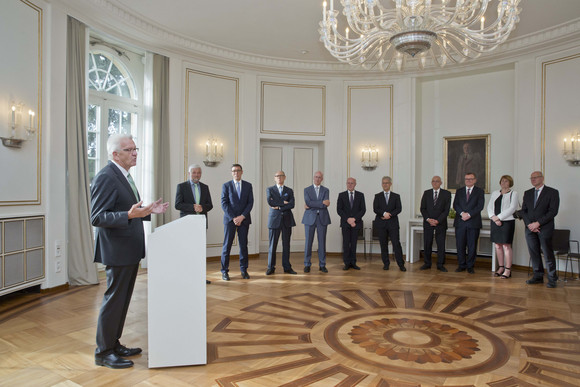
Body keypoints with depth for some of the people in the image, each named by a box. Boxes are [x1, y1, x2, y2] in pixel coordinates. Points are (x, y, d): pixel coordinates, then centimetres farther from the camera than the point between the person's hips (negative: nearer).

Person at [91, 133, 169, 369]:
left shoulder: (124, 176, 14)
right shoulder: (106, 178, -17)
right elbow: (97, 218, -22)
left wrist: (148, 211, 11)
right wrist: (129, 214, -33)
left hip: (130, 251, 10)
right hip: (117, 251, -10)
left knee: (122, 300, 18)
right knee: (114, 300, 2)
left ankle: (114, 345, 32)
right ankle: (103, 352, 18)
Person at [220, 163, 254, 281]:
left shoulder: (248, 185, 9)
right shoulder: (226, 185, 3)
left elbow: (250, 203, 3)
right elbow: (224, 203, -3)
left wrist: (242, 216, -9)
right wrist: (233, 218, -12)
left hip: (244, 219, 2)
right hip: (230, 219, -2)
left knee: (244, 245, 5)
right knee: (227, 245, -1)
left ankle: (244, 270, 14)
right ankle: (224, 271, 7)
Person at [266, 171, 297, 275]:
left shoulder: (289, 191, 11)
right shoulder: (270, 190, 8)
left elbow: (292, 204, -4)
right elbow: (270, 202, -10)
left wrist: (279, 207, -10)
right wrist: (283, 202, -8)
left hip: (287, 220, 2)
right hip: (274, 219, -2)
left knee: (286, 244, 6)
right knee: (272, 244, 0)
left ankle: (287, 267, 14)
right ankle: (271, 267, 10)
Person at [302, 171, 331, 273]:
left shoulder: (326, 190, 8)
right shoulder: (307, 190, 6)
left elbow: (326, 205, -8)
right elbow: (308, 202, -11)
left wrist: (311, 205, -11)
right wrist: (322, 203, -13)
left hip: (322, 218, 1)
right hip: (310, 218, -1)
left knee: (322, 242, 4)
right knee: (308, 241, 1)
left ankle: (322, 265, 12)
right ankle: (307, 265, 11)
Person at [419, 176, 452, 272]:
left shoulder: (446, 194, 2)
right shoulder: (426, 193, 9)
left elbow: (446, 210, -4)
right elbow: (423, 208, 5)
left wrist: (438, 220, -13)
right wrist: (428, 219, -10)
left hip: (440, 223, -2)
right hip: (427, 222, 2)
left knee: (441, 244, 1)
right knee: (427, 244, 3)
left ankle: (440, 265, 10)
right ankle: (427, 264, 13)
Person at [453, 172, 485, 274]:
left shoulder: (479, 191, 7)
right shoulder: (459, 191, 14)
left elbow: (480, 206, -4)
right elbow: (455, 205, 5)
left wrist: (469, 214, -15)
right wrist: (462, 213, -13)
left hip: (473, 222, -2)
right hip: (460, 222, 2)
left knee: (472, 246, 2)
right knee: (460, 245, 3)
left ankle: (470, 266, 13)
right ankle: (461, 265, 14)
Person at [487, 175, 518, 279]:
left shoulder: (513, 193, 1)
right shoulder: (494, 193, 15)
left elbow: (512, 208, -10)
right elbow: (489, 207, 9)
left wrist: (498, 217, -13)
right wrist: (493, 217, -7)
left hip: (507, 222, -5)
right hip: (495, 222, 5)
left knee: (506, 246, -5)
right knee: (498, 246, 7)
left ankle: (508, 270, 1)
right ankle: (501, 267, 17)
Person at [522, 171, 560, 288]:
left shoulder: (552, 192, 0)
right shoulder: (527, 193, 15)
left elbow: (553, 211, -9)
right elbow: (523, 211, 11)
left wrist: (538, 223, -14)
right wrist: (529, 224, -4)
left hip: (545, 229, -4)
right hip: (530, 228, 5)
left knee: (548, 254, -1)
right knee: (534, 253, 8)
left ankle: (552, 279, 10)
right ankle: (538, 276, 18)